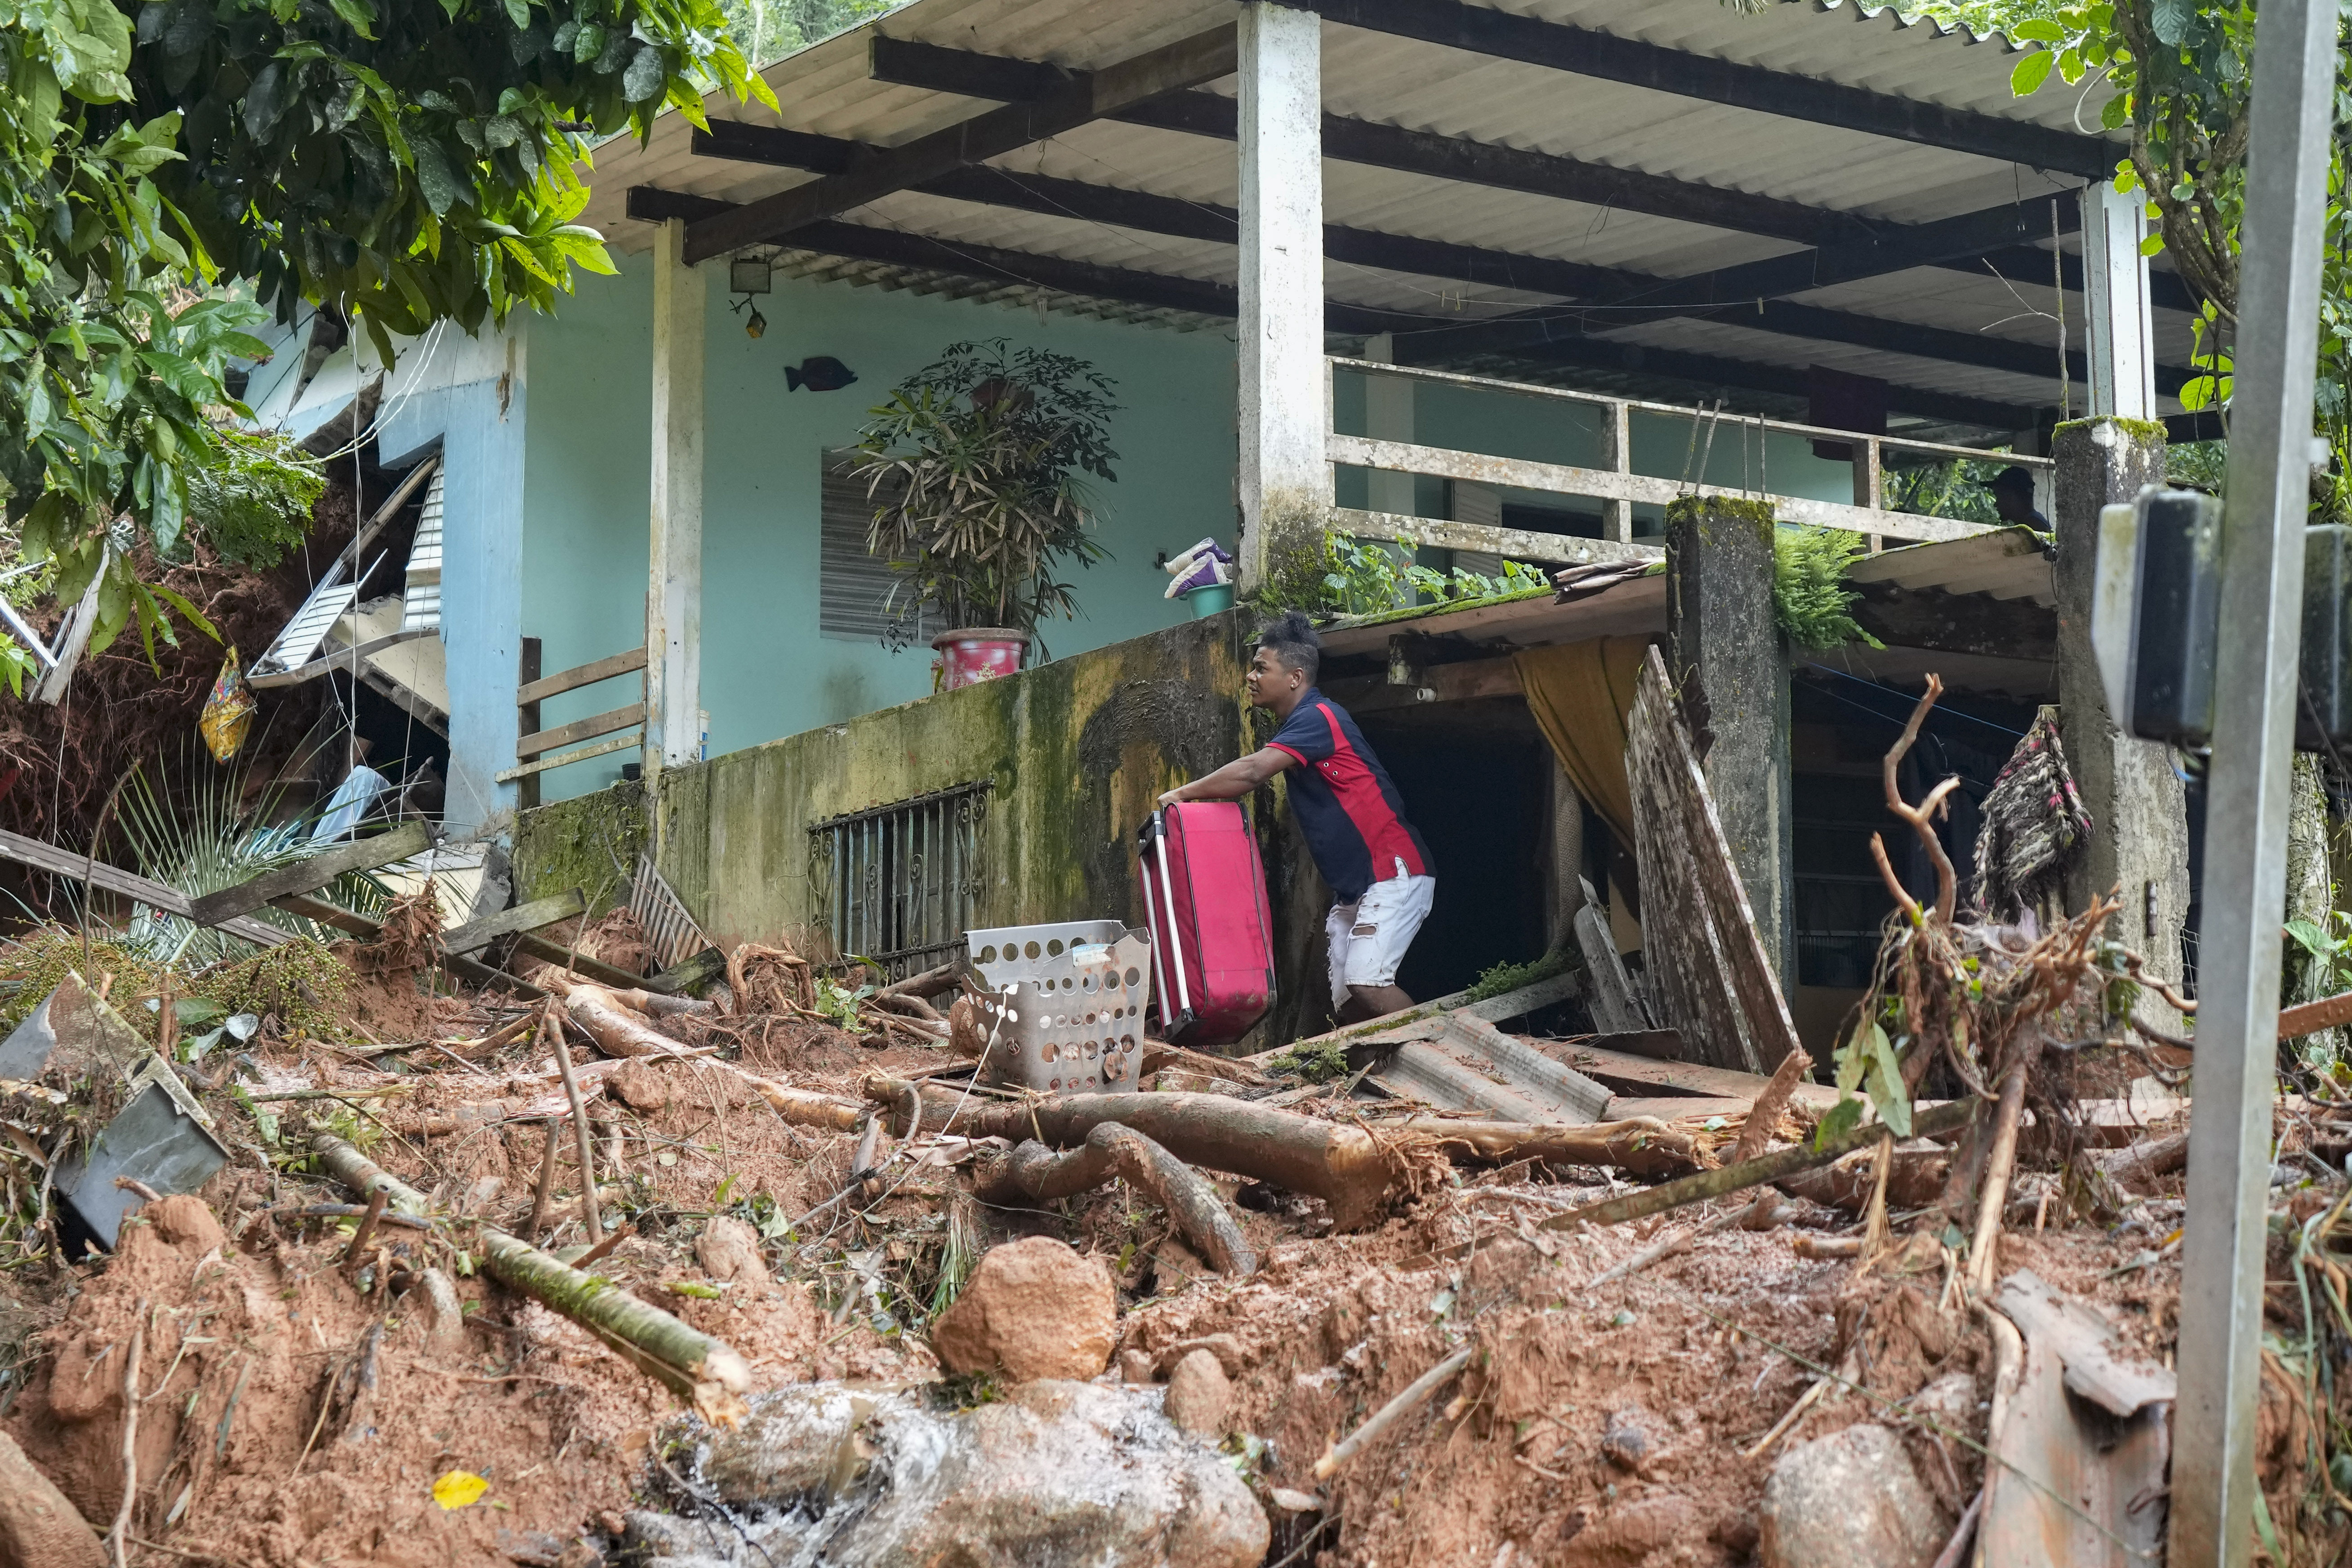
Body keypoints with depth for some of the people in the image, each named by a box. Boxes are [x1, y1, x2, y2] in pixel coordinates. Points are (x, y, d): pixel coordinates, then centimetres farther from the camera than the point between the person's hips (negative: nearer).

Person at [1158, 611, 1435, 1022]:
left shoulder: (1317, 718, -16)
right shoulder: (1299, 725, 17)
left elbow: (1250, 773, -24)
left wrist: (1182, 794, -16)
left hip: (1392, 874, -10)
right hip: (1353, 887, 10)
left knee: (1366, 983, -24)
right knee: (1346, 1004, 4)